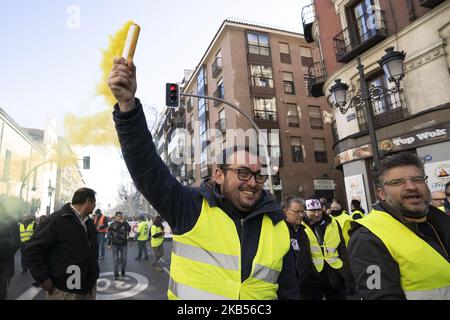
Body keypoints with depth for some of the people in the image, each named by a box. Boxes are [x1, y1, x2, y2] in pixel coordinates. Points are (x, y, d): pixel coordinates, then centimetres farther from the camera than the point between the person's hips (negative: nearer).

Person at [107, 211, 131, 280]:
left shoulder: (124, 224, 1)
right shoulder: (112, 225, -1)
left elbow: (129, 229, -18)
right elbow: (109, 235, 1)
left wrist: (124, 222, -22)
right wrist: (109, 244, -4)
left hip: (123, 244, 1)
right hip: (115, 245, -1)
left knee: (124, 259, 7)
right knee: (115, 260, 4)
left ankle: (123, 271, 30)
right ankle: (116, 274, 15)